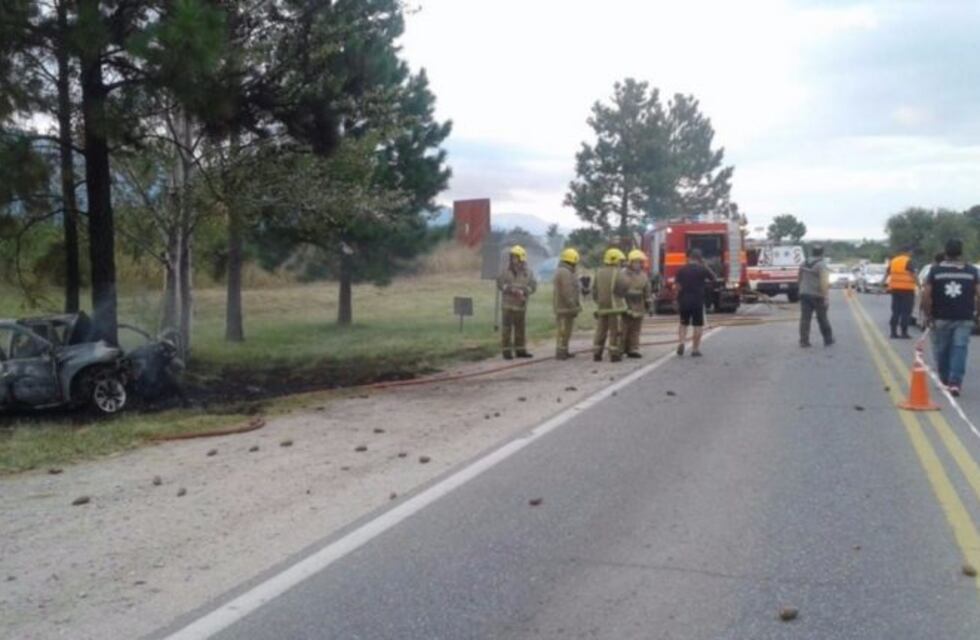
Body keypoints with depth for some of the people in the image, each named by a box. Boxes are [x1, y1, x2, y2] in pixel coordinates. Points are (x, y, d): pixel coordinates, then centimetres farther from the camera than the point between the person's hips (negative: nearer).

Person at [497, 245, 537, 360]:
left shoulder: (528, 272, 6)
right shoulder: (506, 271, -1)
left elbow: (533, 286, -1)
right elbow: (500, 284, -10)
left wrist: (523, 291, -18)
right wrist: (512, 290, -22)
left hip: (521, 305, 3)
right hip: (508, 304, -3)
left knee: (520, 328, 9)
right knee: (507, 328, -4)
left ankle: (520, 350, 17)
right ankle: (507, 351, 1)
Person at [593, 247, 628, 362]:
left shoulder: (599, 273, 7)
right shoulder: (618, 273, -9)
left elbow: (594, 290, 8)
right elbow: (623, 288, -13)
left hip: (602, 307, 5)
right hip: (615, 306, -5)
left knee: (600, 331, 10)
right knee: (615, 331, 1)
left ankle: (597, 354, 10)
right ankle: (614, 354, 1)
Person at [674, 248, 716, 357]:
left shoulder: (681, 270, 1)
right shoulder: (703, 269, -5)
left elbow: (677, 285, -2)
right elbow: (714, 279, 10)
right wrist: (704, 265, 13)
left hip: (683, 300, 3)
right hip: (698, 301, -3)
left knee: (683, 323, 18)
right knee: (698, 325, 6)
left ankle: (681, 342, -4)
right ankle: (695, 349, 5)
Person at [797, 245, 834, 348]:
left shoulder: (804, 264, 9)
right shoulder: (822, 265, -13)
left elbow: (800, 279, 18)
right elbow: (824, 282, -20)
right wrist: (826, 298, -19)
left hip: (804, 294, 5)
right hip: (817, 296, -5)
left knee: (805, 318, 2)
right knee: (822, 318, 7)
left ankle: (804, 341, -2)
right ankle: (828, 340, 19)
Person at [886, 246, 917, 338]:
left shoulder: (893, 261, 11)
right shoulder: (908, 262, -8)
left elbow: (887, 274, 14)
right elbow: (913, 275, -15)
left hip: (895, 289, 6)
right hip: (907, 290, -6)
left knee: (895, 311, 11)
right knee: (906, 312, -1)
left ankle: (893, 332, 9)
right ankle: (904, 332, -3)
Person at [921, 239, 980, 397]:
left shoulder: (935, 270, 0)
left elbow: (926, 295, -6)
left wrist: (927, 315, 0)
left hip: (941, 318, 0)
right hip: (964, 318, 0)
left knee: (941, 350, 12)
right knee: (960, 349, -2)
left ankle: (945, 380, 23)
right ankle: (955, 382, -12)